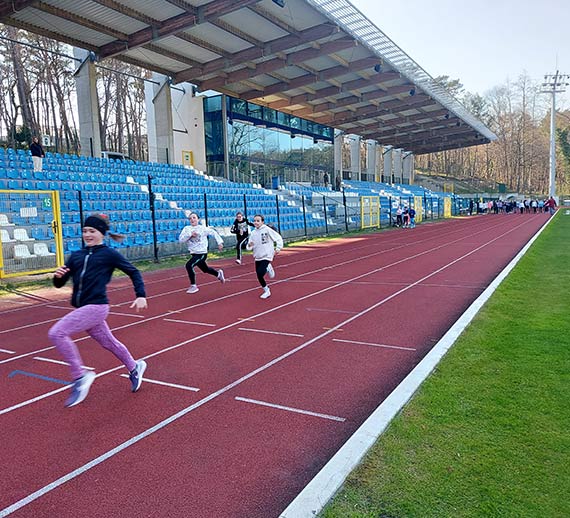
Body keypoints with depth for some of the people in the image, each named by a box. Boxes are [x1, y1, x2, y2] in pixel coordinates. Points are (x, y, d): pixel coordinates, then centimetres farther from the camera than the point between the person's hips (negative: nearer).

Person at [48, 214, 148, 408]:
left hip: (96, 307, -7)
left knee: (56, 333, -18)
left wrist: (141, 295, -8)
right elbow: (59, 284, 12)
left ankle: (80, 376, -7)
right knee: (109, 343, 18)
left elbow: (133, 272, 2)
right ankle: (134, 368, 41)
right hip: (81, 309, 7)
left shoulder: (109, 254, -3)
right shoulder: (76, 256, 12)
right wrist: (58, 275, -11)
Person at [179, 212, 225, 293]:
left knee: (189, 265, -24)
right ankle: (218, 274, 53)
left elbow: (214, 233, 3)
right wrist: (190, 234, -27)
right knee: (205, 269, 23)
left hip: (202, 253, -5)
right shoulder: (186, 229, -2)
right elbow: (181, 239, -14)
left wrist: (220, 242, -3)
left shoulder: (203, 228, -9)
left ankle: (193, 286, -10)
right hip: (194, 253, 5)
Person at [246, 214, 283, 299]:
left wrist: (278, 248, -12)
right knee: (259, 276, 9)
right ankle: (266, 291, 29)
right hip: (257, 257, 6)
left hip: (266, 256, -6)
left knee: (260, 274, -20)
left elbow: (279, 238, -4)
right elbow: (249, 247, 9)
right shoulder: (253, 233, 5)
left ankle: (268, 268, 12)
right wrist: (249, 245, -13)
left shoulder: (267, 230, -9)